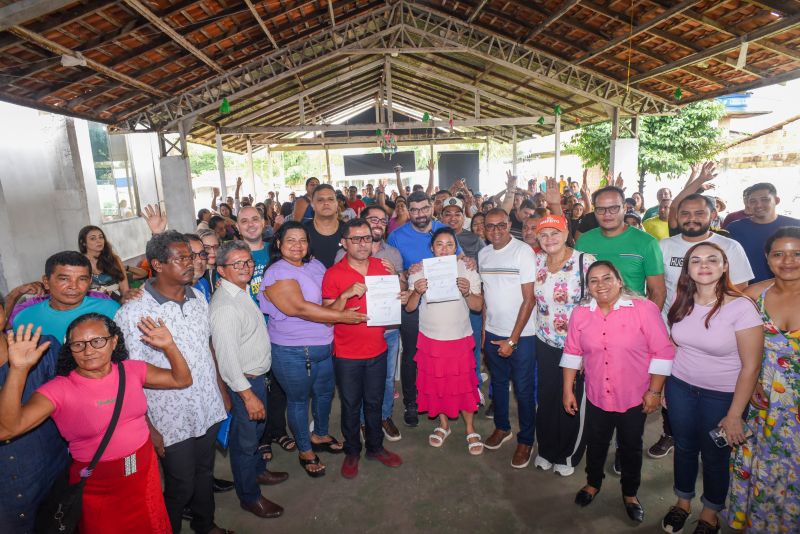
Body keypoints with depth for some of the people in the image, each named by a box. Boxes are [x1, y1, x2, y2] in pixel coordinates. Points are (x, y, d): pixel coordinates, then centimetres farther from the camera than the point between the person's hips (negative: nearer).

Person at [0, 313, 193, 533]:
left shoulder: (132, 370, -7)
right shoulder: (59, 390, -17)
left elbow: (182, 380, -2)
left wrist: (169, 346, -19)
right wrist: (18, 370, -39)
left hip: (146, 474, 3)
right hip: (97, 488, -3)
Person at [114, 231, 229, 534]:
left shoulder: (198, 297, 1)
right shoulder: (133, 312, -18)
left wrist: (223, 391, 12)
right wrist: (148, 428, -13)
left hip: (209, 410, 5)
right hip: (171, 421, -5)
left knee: (205, 474, 23)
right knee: (181, 488, 13)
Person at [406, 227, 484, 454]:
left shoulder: (467, 270, -2)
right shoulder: (420, 271, -2)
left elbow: (478, 306, -5)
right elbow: (409, 307, -3)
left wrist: (467, 292, -24)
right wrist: (417, 292, -23)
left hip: (460, 339, 0)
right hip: (430, 339, 1)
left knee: (464, 384, 5)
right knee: (435, 383, 12)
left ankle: (470, 429, 26)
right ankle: (443, 424, 35)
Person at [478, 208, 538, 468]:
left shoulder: (523, 251, -14)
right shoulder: (483, 254, 3)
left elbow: (529, 299, -14)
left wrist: (512, 339, -14)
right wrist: (483, 330, 4)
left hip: (521, 334, -5)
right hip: (493, 332, 5)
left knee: (523, 388, 6)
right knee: (498, 382, 19)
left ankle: (526, 440, 25)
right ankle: (502, 427, 40)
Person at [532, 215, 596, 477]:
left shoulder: (585, 261, -14)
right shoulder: (537, 261, 0)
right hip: (545, 343, 4)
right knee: (546, 399, 14)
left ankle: (568, 455, 33)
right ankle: (546, 450, 36)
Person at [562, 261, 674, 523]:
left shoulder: (644, 309, -16)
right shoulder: (580, 314, -5)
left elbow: (662, 352, -12)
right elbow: (572, 353, 2)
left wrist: (655, 391, -10)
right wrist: (568, 390, 4)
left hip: (634, 398, -2)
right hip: (597, 397, 2)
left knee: (631, 447, 17)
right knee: (595, 443, 19)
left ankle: (630, 494, 42)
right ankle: (593, 483, 46)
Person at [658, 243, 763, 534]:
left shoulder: (741, 307, -19)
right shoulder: (682, 303, -4)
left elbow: (751, 367, -16)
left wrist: (734, 415, -13)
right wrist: (663, 386, 7)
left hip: (723, 395, -3)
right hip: (680, 387, 4)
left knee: (714, 457, 15)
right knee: (684, 447, 19)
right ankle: (683, 502, 43)